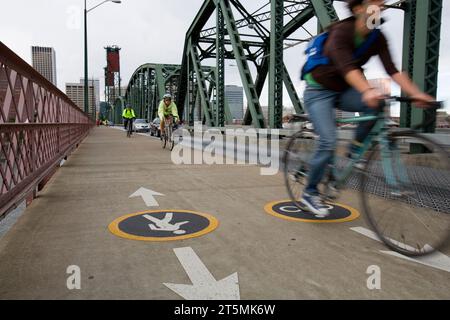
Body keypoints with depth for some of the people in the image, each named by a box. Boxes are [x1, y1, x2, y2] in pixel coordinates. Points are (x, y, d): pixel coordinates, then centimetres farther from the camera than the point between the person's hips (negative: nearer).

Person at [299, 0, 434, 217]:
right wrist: (367, 91, -56)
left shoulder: (377, 38, -5)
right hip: (319, 91, -6)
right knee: (328, 141, -19)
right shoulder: (341, 31, -23)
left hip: (342, 91, 6)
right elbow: (347, 67, -39)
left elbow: (392, 71, -15)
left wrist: (416, 93, -29)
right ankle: (310, 193, -1)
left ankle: (355, 149, -2)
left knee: (377, 104, -23)